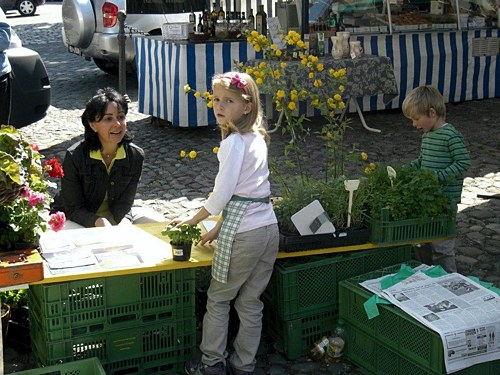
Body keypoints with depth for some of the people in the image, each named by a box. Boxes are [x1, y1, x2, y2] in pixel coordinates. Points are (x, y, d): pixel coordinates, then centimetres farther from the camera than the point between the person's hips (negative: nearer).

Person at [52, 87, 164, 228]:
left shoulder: (135, 156, -13)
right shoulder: (74, 156, -24)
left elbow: (123, 202, -10)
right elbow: (74, 209, -19)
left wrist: (125, 221, -35)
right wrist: (99, 222, -39)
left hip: (114, 215, 4)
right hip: (76, 217, -4)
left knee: (157, 221, -13)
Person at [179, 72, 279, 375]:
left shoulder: (234, 142, -13)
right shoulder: (257, 138, 12)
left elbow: (223, 193, -16)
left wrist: (194, 220, -2)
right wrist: (219, 228, 20)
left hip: (244, 234, -8)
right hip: (269, 227, 8)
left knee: (218, 299, 10)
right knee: (251, 302, 15)